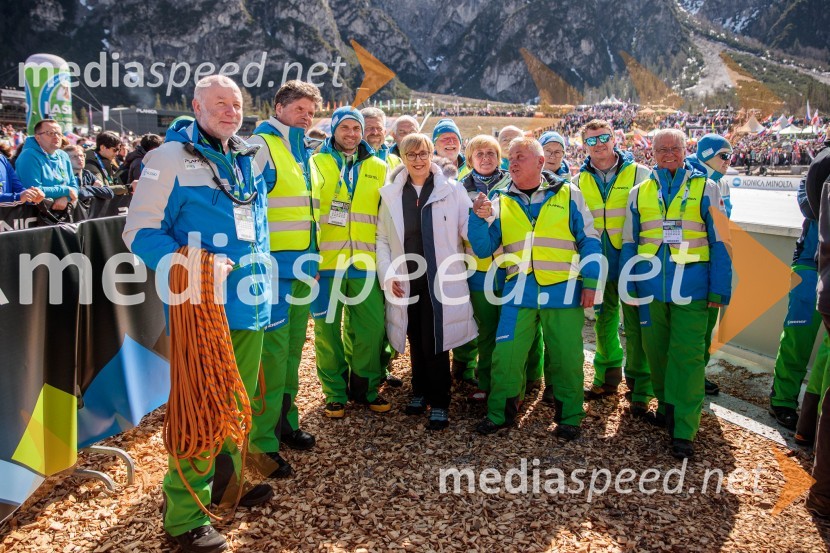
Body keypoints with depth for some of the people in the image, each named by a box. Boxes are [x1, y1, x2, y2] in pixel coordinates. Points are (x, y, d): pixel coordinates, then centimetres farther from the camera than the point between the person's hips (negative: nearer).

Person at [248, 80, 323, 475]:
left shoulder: (304, 153, 18)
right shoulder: (261, 146, -8)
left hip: (302, 270, 8)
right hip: (273, 268, -8)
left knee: (292, 351, 16)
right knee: (272, 352, -6)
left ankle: (285, 422, 29)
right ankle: (262, 444, 4)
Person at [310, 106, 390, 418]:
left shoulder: (378, 168, 13)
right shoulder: (316, 163, 6)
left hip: (366, 263, 2)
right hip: (327, 261, -1)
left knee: (372, 327, 2)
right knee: (328, 328, 4)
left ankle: (367, 388, 21)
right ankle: (336, 393, 18)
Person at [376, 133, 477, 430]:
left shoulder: (451, 190, -2)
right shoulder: (391, 193, 5)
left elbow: (470, 230, -6)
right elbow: (383, 238, 8)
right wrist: (388, 275, -2)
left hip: (441, 282, -3)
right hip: (406, 283, 3)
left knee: (436, 343, -2)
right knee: (416, 342, 14)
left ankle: (439, 404, 13)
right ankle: (420, 393, 33)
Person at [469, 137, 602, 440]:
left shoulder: (568, 194, 4)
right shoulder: (501, 201, 9)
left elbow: (590, 241, 4)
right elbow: (483, 249, 7)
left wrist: (590, 282, -3)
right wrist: (479, 218, -9)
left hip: (563, 292, -1)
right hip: (519, 293, 2)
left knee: (566, 359, 6)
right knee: (505, 357, 1)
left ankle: (569, 418, 25)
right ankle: (499, 414, 21)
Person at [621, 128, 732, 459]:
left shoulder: (705, 189, 4)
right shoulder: (639, 192, 11)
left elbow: (719, 242, 1)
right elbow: (629, 243, 11)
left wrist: (720, 289, -5)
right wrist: (629, 286, 4)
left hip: (691, 289, -3)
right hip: (651, 288, 3)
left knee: (687, 356, -5)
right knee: (656, 352, 11)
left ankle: (683, 430, 1)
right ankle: (667, 410, 30)